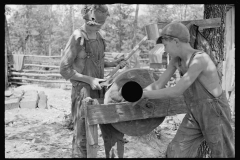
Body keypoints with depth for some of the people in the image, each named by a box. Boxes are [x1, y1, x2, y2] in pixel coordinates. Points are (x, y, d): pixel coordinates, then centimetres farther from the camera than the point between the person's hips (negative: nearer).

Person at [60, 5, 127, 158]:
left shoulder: (98, 35, 6)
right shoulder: (78, 37, -15)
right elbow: (64, 69, -13)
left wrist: (113, 64, 3)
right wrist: (89, 79, -17)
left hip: (101, 89, 7)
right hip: (83, 91, -6)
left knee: (113, 132, 12)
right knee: (83, 137, 5)